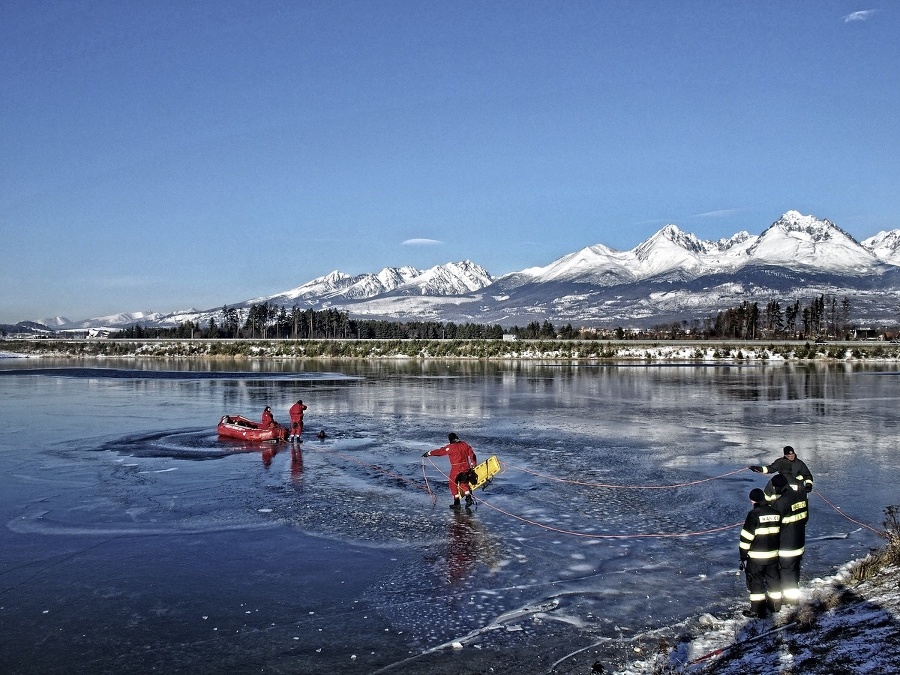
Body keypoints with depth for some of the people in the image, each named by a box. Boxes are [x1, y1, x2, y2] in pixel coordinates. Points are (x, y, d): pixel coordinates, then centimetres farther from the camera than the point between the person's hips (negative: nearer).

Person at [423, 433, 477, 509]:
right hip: (466, 468, 5)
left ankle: (456, 503, 8)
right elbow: (471, 454, 7)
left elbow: (439, 451, -7)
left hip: (456, 469, -5)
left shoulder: (450, 447, -12)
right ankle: (469, 498, 10)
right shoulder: (464, 444, 2)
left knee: (453, 484, 9)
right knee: (464, 483, 23)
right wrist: (473, 464, 16)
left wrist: (429, 453, 4)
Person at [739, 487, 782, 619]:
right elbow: (779, 532, 13)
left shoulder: (754, 514, -16)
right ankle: (775, 604, 32)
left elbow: (746, 536, -15)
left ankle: (757, 610, 3)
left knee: (755, 581, 2)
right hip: (773, 554, 6)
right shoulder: (775, 513, 3)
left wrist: (743, 554, -6)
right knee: (773, 578, 19)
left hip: (756, 556, -6)